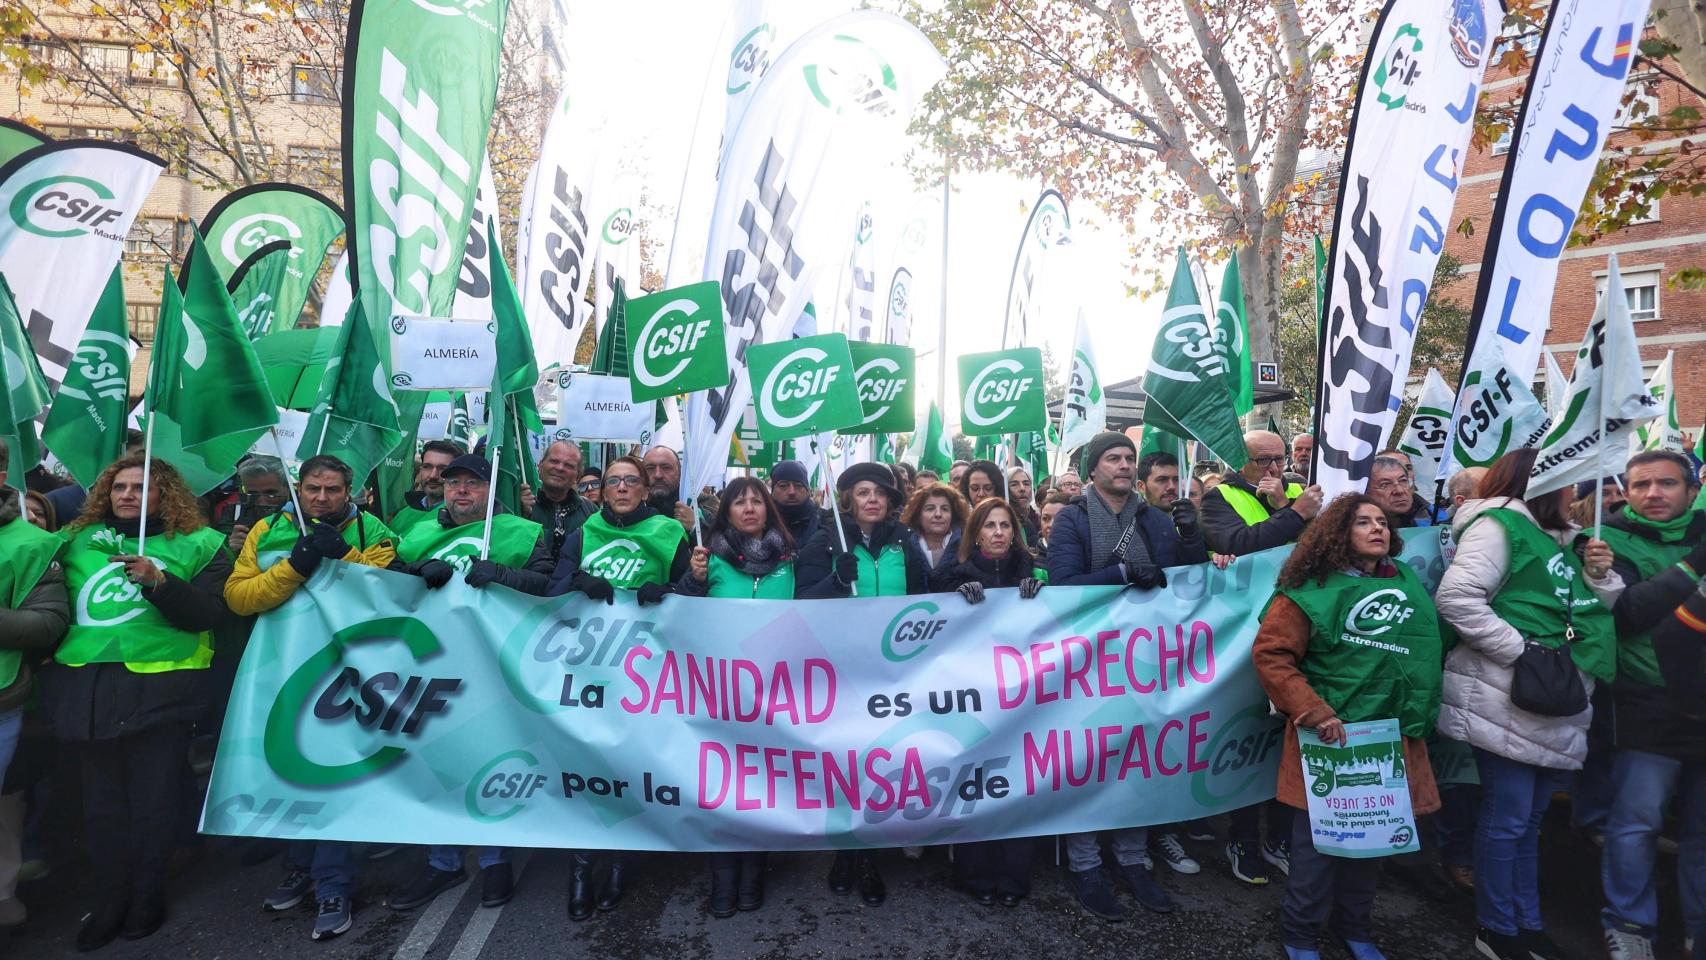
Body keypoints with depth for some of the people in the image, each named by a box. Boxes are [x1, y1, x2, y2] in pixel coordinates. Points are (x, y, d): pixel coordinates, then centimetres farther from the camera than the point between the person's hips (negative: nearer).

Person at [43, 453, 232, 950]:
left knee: (153, 802, 7)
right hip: (86, 690, 4)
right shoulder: (78, 541, 12)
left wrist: (159, 581, -23)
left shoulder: (196, 545, 0)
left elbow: (212, 614, -11)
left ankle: (147, 899, 25)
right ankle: (110, 902, 28)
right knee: (101, 802, 12)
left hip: (158, 691, -3)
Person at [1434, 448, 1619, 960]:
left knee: (1528, 818, 18)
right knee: (1507, 819, 1)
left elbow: (1600, 613, 23)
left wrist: (1598, 576, 5)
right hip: (1509, 701, -9)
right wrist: (1522, 650, -20)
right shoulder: (1500, 524, -10)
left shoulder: (1558, 538, 19)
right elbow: (1456, 596, -23)